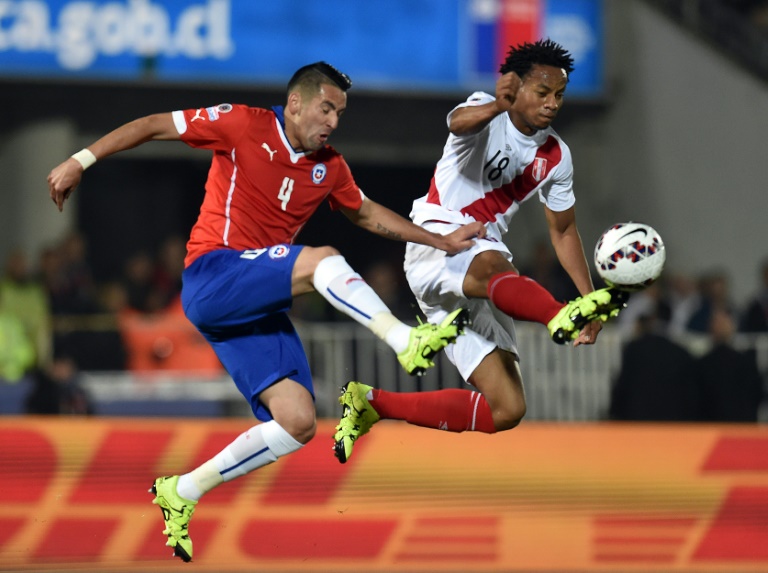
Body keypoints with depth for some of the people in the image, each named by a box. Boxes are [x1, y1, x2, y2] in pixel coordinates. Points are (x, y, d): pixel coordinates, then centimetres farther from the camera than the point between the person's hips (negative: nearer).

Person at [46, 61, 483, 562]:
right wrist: (80, 161, -10)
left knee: (298, 422, -7)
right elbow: (154, 126, -3)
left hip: (259, 306, 7)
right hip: (212, 278, -7)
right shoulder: (243, 126, -5)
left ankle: (183, 492, 4)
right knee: (321, 260, -29)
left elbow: (367, 214, 30)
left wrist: (440, 241, 27)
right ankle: (408, 343, -29)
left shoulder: (328, 166, 13)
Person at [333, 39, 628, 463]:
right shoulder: (487, 114, -6)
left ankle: (372, 404, 10)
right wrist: (496, 107, -54)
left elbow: (563, 230, 22)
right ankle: (560, 318, -73)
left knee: (506, 412, -3)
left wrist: (589, 298, 11)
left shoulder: (555, 157, 10)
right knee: (490, 263, -43)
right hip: (434, 243, -7)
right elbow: (459, 123, -32)